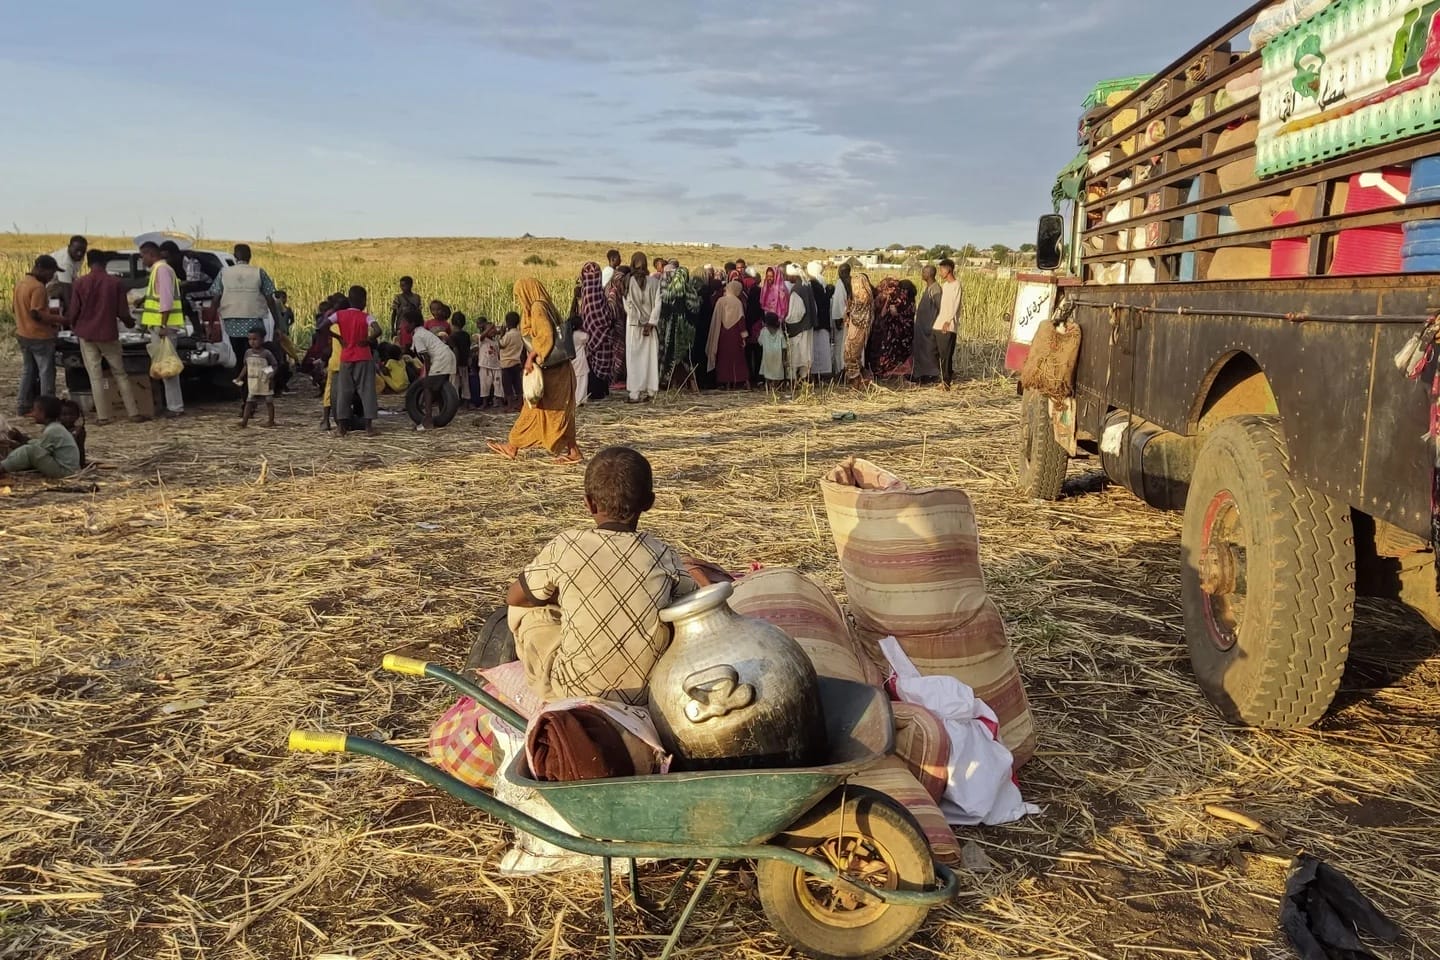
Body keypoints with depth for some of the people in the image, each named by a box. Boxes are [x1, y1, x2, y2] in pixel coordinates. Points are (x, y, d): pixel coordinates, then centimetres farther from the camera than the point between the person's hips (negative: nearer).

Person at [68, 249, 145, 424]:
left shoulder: (80, 283, -5)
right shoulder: (116, 283, -6)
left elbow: (73, 312, -3)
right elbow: (122, 311, -3)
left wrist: (72, 325, 19)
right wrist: (130, 322, 19)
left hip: (87, 335, 0)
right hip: (109, 334, 0)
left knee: (95, 377, 4)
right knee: (120, 374, 8)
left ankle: (102, 417, 4)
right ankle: (134, 413, 6)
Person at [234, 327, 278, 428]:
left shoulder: (266, 353, -10)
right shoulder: (248, 352, 5)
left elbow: (274, 366, -9)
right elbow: (246, 366, 16)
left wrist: (271, 375, -26)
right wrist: (240, 377, 11)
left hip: (265, 383, -4)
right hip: (252, 382, 4)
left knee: (269, 401, 5)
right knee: (249, 401, 2)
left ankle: (270, 420, 15)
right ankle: (244, 421, 1)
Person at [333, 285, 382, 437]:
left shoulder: (340, 314, -1)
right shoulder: (366, 317, -7)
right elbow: (377, 331, -24)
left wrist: (338, 338, -2)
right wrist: (367, 340, -7)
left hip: (346, 358, 2)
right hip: (364, 358, -2)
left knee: (343, 391, 8)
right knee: (366, 390, 3)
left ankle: (342, 427, 7)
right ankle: (368, 427, -1)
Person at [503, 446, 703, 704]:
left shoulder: (565, 548, -13)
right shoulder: (664, 557, -8)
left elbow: (514, 597, 3)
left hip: (574, 692, -2)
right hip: (645, 695, 3)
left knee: (526, 608, 17)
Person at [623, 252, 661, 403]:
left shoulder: (628, 282, -6)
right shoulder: (654, 282, -3)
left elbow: (627, 305, -3)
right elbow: (657, 304, -6)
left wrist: (640, 322, 5)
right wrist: (650, 323, -6)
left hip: (634, 325, -2)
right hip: (650, 324, 2)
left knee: (635, 359, 2)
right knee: (650, 357, 8)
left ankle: (637, 392, -1)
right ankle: (649, 390, 11)